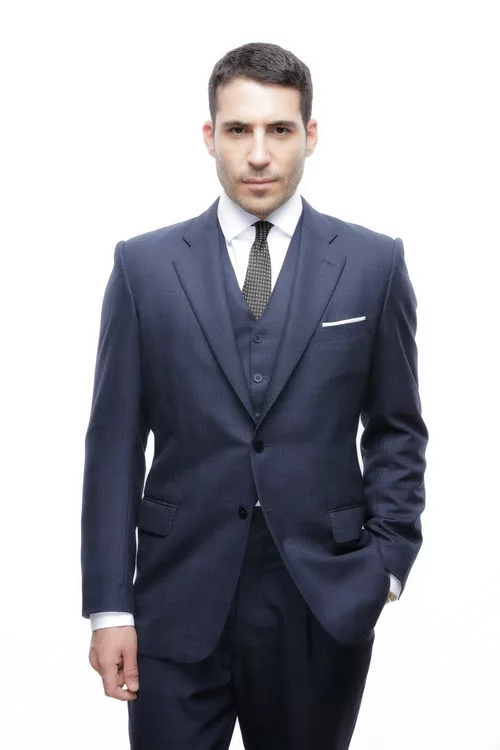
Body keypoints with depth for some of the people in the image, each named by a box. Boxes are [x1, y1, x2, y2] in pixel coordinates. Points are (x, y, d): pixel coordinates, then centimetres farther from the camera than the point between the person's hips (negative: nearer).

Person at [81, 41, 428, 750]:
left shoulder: (375, 263, 2)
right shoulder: (145, 265, 2)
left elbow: (397, 429, 8)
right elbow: (114, 442, 1)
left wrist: (388, 560, -2)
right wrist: (109, 605, -3)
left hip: (324, 602, 0)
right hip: (179, 602, 0)